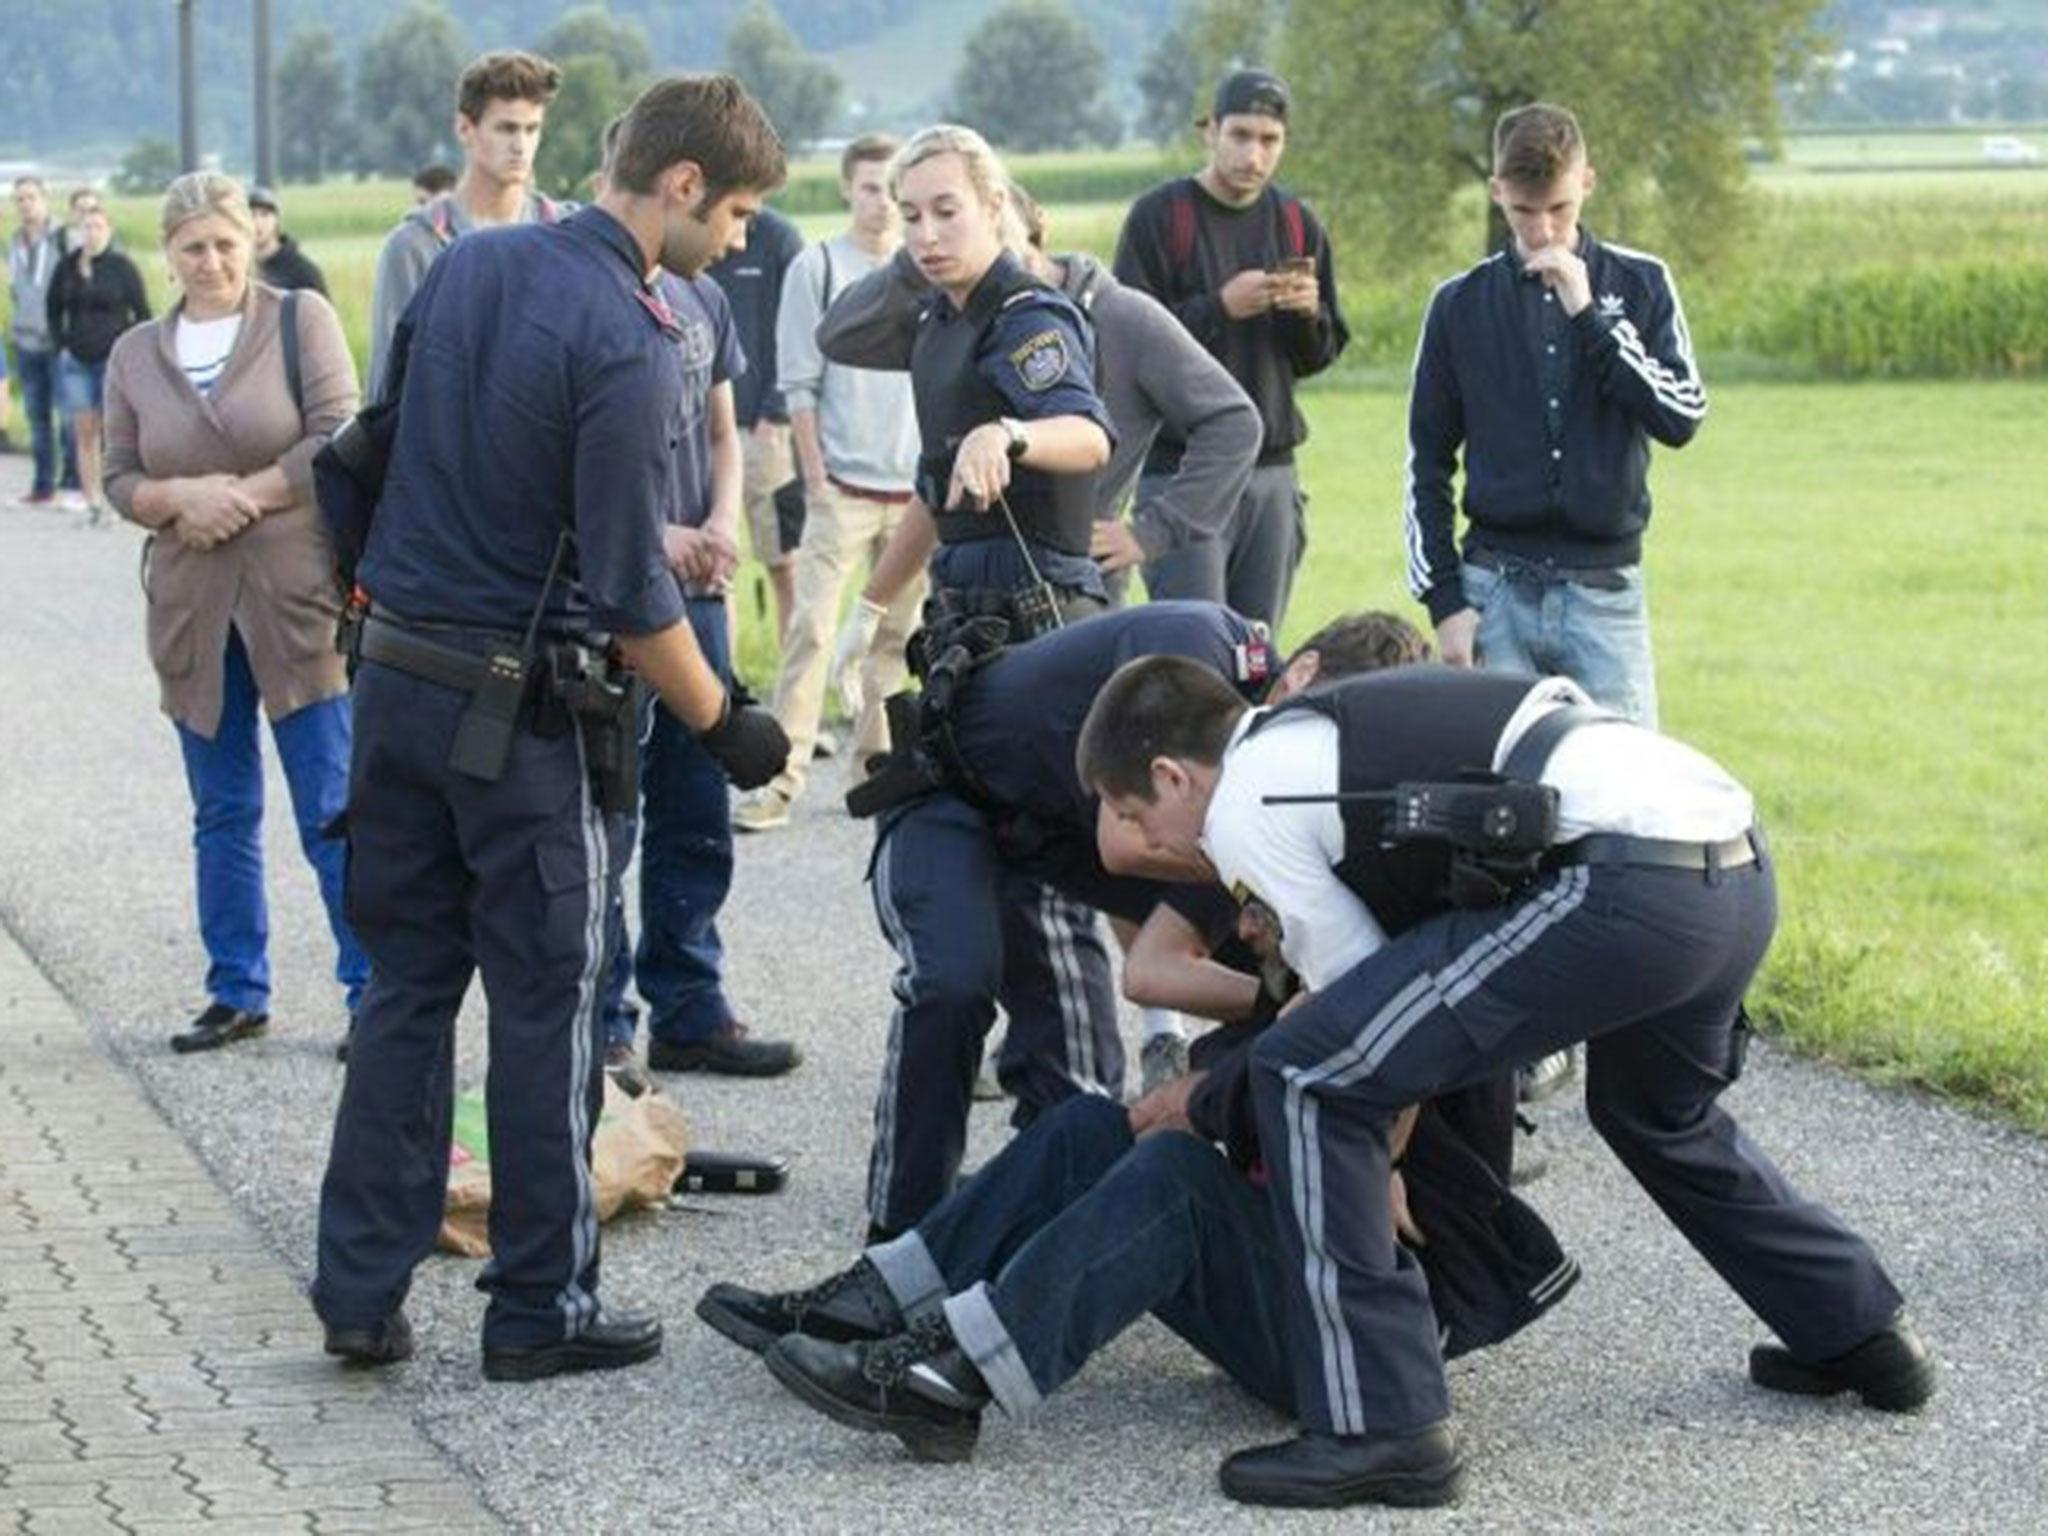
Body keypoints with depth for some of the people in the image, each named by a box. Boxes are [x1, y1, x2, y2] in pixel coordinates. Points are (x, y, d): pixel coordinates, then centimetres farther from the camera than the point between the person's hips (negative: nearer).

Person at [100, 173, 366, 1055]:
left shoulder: (302, 321, -1)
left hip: (299, 602, -4)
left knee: (333, 812, -4)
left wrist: (244, 497, -13)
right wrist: (184, 498, -12)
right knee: (223, 814, 11)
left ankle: (371, 991, 2)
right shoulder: (135, 355, 10)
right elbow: (120, 479, 8)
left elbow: (338, 444, -8)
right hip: (193, 611, 4)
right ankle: (237, 992, 20)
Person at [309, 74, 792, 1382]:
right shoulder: (627, 343, -18)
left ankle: (361, 1292, 13)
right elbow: (632, 597, -16)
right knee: (547, 1008, 4)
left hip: (396, 674, 7)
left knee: (405, 986, 13)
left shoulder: (464, 265, 5)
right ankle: (542, 1309, 11)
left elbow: (374, 450, 16)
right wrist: (725, 726, -4)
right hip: (522, 712, -7)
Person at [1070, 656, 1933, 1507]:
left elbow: (1356, 989, 9)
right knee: (1656, 1113, 38)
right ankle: (1861, 1336, 48)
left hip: (1626, 886, -10)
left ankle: (1375, 1429, -2)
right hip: (1738, 862, 10)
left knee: (1308, 1078, -4)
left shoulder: (1241, 808, 5)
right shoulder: (1319, 733, 30)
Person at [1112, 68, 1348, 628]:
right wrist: (1220, 308, -20)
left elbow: (1321, 356, 13)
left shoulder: (1297, 222, 11)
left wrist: (1309, 313, -8)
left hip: (1273, 474, 5)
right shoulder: (1159, 216, -4)